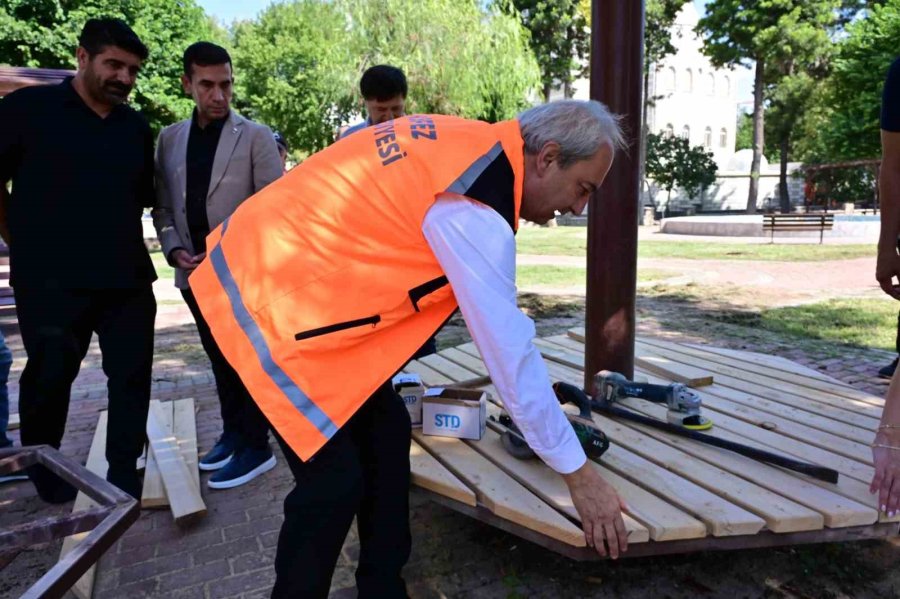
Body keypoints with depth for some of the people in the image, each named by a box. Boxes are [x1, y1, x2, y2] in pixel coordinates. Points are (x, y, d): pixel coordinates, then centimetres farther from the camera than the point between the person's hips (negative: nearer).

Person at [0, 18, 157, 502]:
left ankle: (125, 477, 20)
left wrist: (125, 251, 12)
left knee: (132, 377, 5)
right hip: (50, 281, -3)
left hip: (127, 280, 4)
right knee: (49, 377, 11)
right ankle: (43, 470, 35)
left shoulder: (137, 128, 10)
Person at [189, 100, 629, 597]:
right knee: (335, 480, -6)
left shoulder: (473, 145, 4)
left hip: (290, 272, 9)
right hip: (269, 298, -9)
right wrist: (578, 474, -11)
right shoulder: (473, 208, -24)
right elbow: (510, 350, -22)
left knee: (386, 434, 9)